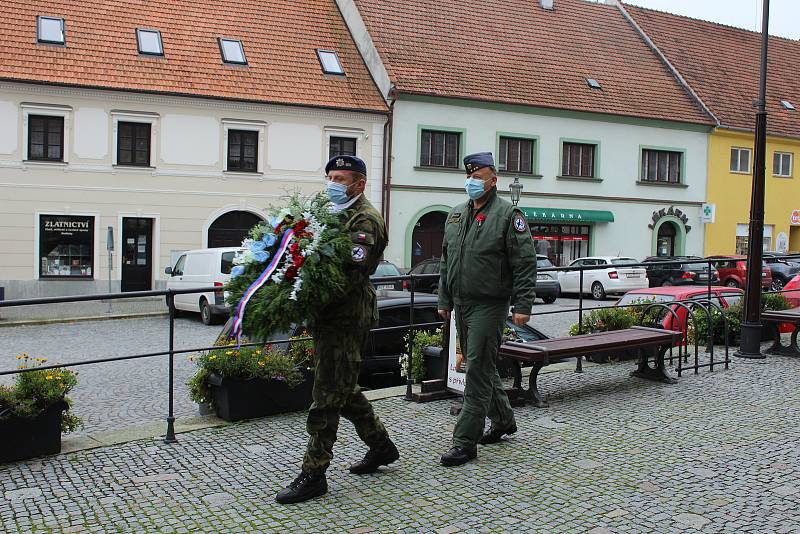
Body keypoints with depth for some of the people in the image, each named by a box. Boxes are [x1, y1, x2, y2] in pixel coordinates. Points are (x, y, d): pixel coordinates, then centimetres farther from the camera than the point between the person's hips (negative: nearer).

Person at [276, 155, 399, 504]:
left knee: (327, 396, -5)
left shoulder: (365, 220, -10)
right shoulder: (335, 214, 19)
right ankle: (381, 446, 33)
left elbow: (351, 272, -22)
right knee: (344, 388, 18)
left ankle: (313, 474, 3)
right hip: (330, 318, 10)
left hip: (346, 320, -10)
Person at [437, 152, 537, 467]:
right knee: (481, 367, 17)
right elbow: (446, 262, 19)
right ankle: (503, 421, 35)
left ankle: (465, 442, -2)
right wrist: (444, 300, 17)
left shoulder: (508, 215, -8)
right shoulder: (456, 215, 14)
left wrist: (523, 305, -17)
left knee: (478, 371, -7)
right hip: (461, 305, 8)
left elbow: (525, 264, -12)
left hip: (489, 306, -8)